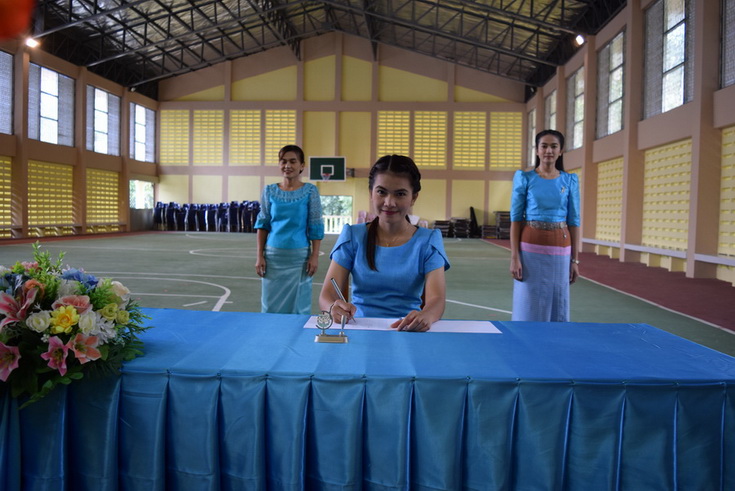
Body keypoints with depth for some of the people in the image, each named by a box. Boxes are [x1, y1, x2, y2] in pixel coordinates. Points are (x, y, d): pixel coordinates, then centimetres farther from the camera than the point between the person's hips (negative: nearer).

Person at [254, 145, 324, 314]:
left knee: (298, 305, 4)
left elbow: (315, 226, -2)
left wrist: (315, 256, -7)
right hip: (273, 255, 2)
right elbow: (263, 224, 6)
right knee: (272, 304, 7)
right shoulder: (269, 191, 4)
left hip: (299, 256, -2)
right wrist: (260, 256, 1)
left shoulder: (310, 191, -2)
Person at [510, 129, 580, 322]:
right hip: (531, 249, -2)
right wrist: (514, 257, -12)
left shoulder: (570, 180, 7)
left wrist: (575, 259, 3)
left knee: (557, 308, 8)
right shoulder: (524, 178, -1)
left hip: (559, 251, 3)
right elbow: (515, 219, -4)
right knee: (529, 308, 0)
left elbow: (574, 221, 7)